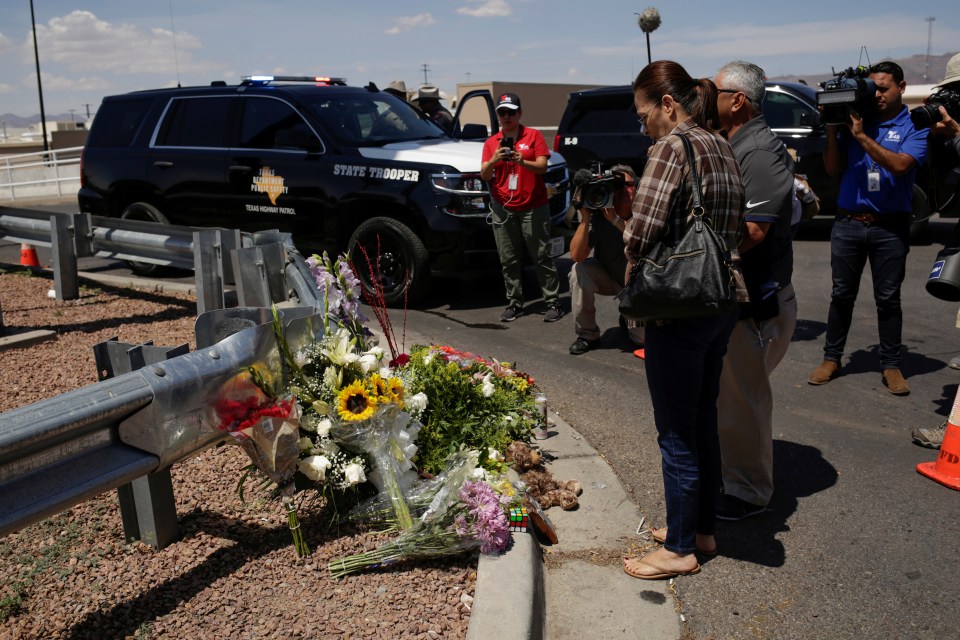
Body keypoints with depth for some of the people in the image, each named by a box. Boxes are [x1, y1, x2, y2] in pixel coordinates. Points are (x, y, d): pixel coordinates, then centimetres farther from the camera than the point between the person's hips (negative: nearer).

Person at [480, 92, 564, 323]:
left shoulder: (533, 136, 4)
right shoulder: (491, 142, 10)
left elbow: (542, 167, -6)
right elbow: (484, 175, 2)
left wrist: (522, 162, -25)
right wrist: (493, 160, -19)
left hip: (533, 208, -3)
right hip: (503, 210, 3)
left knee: (542, 257, -1)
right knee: (508, 260, 4)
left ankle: (553, 302, 3)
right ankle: (514, 303, 11)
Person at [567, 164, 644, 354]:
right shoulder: (598, 216, -20)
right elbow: (576, 256, -30)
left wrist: (616, 220, -43)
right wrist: (585, 218, -38)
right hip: (607, 277, 1)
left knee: (645, 336, -17)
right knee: (580, 270, -30)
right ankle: (587, 334, -13)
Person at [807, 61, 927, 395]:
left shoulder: (914, 127, -1)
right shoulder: (854, 118, 7)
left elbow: (900, 165, -18)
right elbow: (833, 169, 5)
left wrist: (861, 135, -18)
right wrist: (832, 129, -5)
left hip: (890, 227, -2)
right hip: (848, 223, 2)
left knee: (888, 299, 6)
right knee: (842, 294, 9)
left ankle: (891, 365, 15)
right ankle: (831, 358, 19)